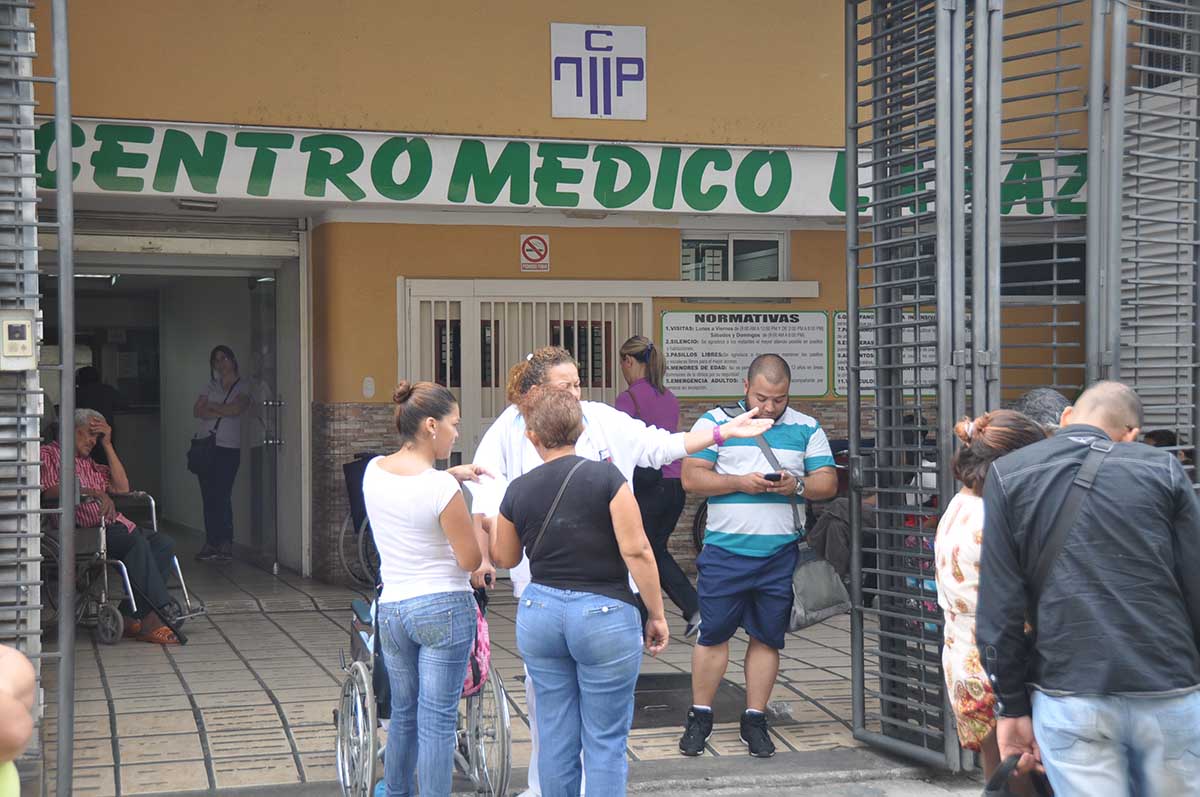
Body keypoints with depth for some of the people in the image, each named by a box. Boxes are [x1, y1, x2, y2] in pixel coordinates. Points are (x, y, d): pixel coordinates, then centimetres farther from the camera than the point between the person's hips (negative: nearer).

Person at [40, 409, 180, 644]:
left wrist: (108, 445, 16)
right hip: (81, 530, -8)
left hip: (114, 524, 8)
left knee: (164, 544, -14)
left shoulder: (89, 462, 31)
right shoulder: (49, 454, 7)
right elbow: (50, 490, -13)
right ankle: (156, 616, -31)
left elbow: (122, 488, 17)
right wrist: (93, 492, -21)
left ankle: (131, 616, -20)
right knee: (136, 541, -31)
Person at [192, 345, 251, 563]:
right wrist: (222, 411, -10)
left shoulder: (243, 387, 5)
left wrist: (211, 406, -2)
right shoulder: (211, 386, 16)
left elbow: (236, 408, -14)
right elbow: (197, 411, 2)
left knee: (222, 496, -10)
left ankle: (225, 544, -8)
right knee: (208, 496, 2)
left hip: (228, 448, -4)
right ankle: (211, 544, 5)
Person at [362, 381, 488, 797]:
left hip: (391, 609, 6)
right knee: (437, 722, -2)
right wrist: (481, 523, 7)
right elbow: (471, 560, -11)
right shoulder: (442, 489, -19)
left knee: (403, 715, 20)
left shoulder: (374, 471, 1)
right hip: (445, 608, -6)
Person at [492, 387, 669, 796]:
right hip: (604, 615, -3)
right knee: (605, 742, 3)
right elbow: (636, 551, -14)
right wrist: (656, 615, -4)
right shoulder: (606, 477, -10)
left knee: (556, 738, 12)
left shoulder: (518, 491, 1)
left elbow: (504, 558, 16)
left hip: (540, 613, 4)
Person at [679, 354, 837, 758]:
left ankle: (755, 721, 17)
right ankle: (699, 718, 13)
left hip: (780, 554, 2)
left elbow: (828, 482, 7)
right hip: (725, 550, -2)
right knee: (713, 634, 1)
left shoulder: (806, 429, 9)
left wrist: (797, 486, -13)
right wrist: (740, 483, -15)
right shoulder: (715, 422, 3)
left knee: (767, 637, 7)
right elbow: (691, 478, -3)